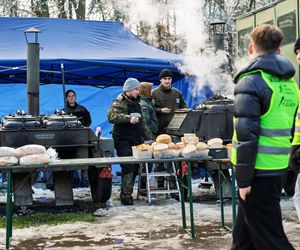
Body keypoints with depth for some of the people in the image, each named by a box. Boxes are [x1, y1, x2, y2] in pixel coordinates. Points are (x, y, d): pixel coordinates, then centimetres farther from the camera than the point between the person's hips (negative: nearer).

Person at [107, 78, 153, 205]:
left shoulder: (136, 102, 20)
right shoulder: (119, 102, -7)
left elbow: (142, 122, 27)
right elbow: (111, 116, -25)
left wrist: (149, 137, 22)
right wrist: (129, 118, -32)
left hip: (136, 140, 8)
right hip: (123, 141, -8)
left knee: (135, 167, 8)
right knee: (128, 168, -13)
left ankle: (127, 192, 20)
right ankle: (126, 196, -8)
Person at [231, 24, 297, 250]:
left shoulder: (252, 80, -13)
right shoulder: (290, 82, 11)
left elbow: (247, 133, -19)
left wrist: (243, 178, -14)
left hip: (258, 171, -8)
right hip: (279, 168, 8)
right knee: (245, 231, 20)